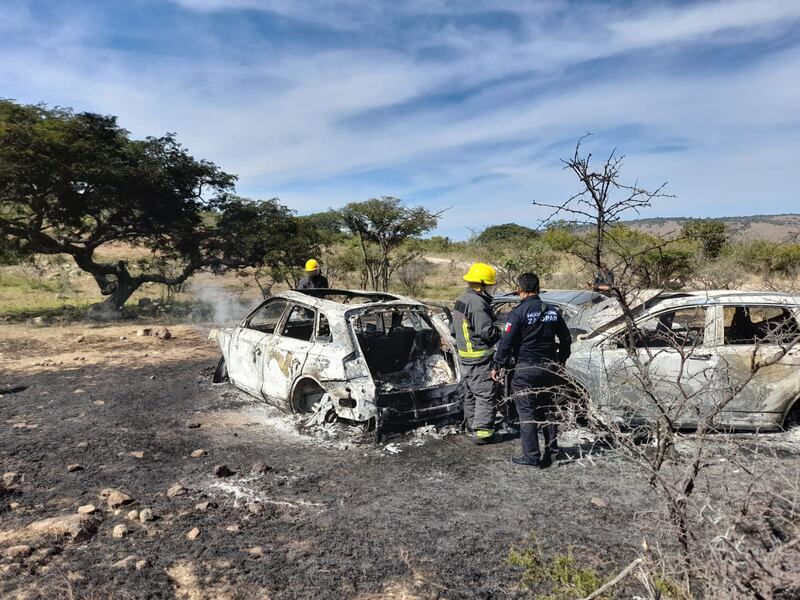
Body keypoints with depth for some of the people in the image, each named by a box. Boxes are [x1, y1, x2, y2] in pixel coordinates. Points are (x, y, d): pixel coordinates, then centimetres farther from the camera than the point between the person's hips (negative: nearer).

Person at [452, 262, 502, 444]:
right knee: (486, 395, -3)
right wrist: (501, 334, -6)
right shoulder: (478, 303, -21)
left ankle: (472, 424, 33)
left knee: (470, 392, 20)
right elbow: (487, 332, -23)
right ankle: (483, 431, -1)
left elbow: (453, 328, 18)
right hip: (480, 358, -10)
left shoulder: (461, 300, 11)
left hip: (464, 356, 10)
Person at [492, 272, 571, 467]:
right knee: (547, 408, 19)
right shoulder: (552, 311, 4)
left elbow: (506, 342, -16)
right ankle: (552, 448, 24)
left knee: (526, 412, 3)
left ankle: (532, 456, 7)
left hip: (525, 369, -6)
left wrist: (497, 366, -6)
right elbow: (566, 339, 13)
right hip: (549, 368, 6)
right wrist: (561, 359, 28)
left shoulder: (518, 312, -14)